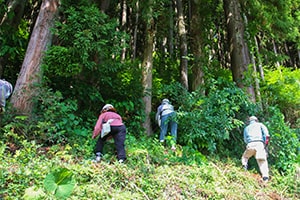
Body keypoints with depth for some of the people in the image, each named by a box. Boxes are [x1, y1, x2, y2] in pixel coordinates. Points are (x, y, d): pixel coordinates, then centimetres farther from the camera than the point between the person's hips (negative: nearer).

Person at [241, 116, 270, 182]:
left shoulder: (246, 128, 30)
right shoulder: (260, 124, 25)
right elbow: (265, 131, 4)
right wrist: (267, 138, 1)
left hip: (250, 144, 1)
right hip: (260, 143, -1)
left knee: (245, 157, 22)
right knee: (262, 160, -6)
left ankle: (244, 165, -7)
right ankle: (265, 175, -25)